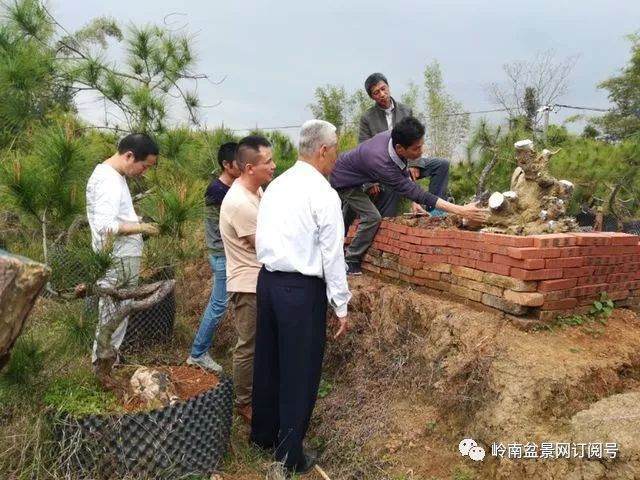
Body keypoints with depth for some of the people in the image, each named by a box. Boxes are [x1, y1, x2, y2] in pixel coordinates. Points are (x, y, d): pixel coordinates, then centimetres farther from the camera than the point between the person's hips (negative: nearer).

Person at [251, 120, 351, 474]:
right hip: (302, 289, -7)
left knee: (268, 361, 20)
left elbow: (260, 240, 13)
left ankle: (263, 433, 39)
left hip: (267, 281, 8)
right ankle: (290, 455, 21)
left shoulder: (275, 185, 9)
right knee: (299, 371, 6)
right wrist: (341, 306, -7)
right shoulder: (323, 193, -13)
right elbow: (332, 255, -14)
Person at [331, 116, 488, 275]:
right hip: (343, 181, -8)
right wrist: (460, 211, -45)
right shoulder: (381, 162, -45)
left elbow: (403, 172, -3)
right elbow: (414, 192, -43)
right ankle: (350, 262, 1)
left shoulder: (393, 137, -23)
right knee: (372, 217, -17)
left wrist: (414, 202, -10)